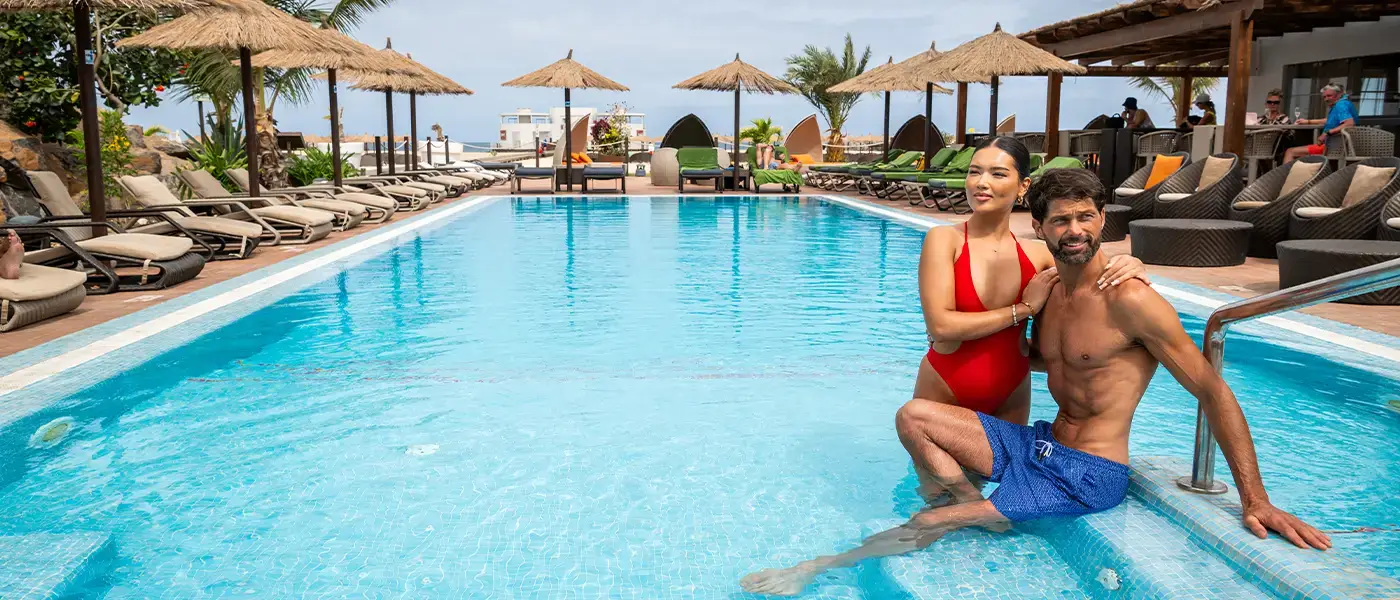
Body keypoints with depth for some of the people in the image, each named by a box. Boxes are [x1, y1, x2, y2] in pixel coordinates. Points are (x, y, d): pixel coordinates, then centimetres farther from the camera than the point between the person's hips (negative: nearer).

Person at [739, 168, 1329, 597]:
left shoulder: (1130, 301, -17)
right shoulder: (1047, 292, 6)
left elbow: (1213, 393, -13)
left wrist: (1255, 502, -15)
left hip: (1088, 475, -7)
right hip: (1039, 444, 7)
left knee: (933, 523, -13)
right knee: (913, 415, -7)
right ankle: (980, 508, -2)